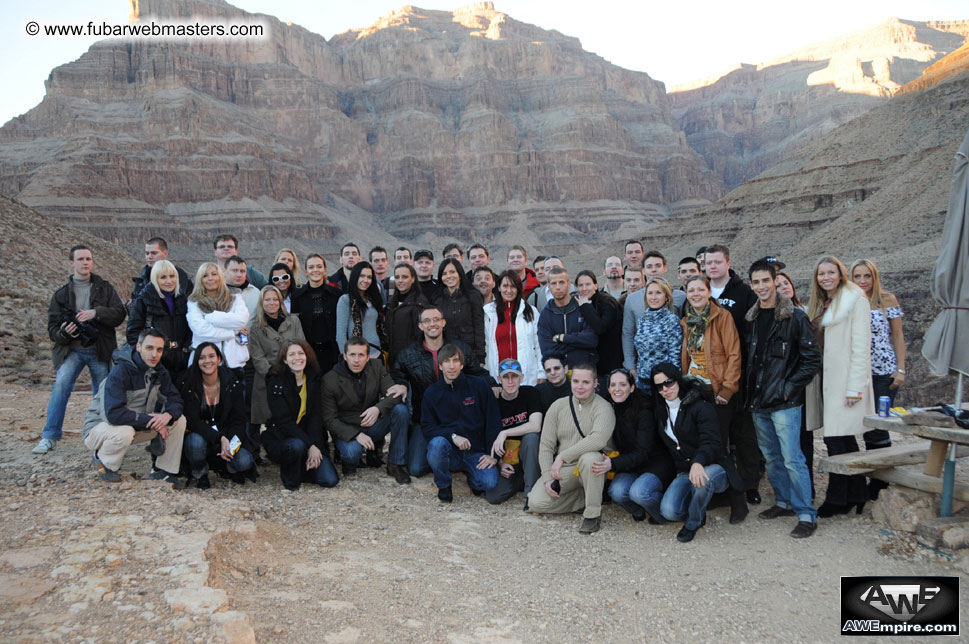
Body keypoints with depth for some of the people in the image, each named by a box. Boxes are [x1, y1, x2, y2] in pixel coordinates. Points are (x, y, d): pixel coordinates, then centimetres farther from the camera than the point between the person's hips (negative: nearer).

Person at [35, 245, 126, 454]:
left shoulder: (105, 288, 6)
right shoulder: (61, 294, 6)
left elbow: (119, 314, -6)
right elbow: (52, 327, 4)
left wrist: (96, 313, -22)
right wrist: (63, 332, -19)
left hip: (99, 351, 1)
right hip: (72, 350, -1)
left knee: (103, 395, 7)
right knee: (61, 384, -22)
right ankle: (49, 437, -16)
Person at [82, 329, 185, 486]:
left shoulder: (159, 372, -2)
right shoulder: (120, 372, -27)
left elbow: (175, 400, -1)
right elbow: (113, 413, -35)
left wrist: (168, 414, -26)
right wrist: (150, 421, -29)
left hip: (137, 425, 7)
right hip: (99, 426, -7)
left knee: (179, 420, -9)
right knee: (124, 432, -41)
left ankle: (163, 471, 2)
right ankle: (103, 462, -7)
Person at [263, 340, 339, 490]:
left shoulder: (314, 380, 3)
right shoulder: (276, 382, -10)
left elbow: (316, 416, -2)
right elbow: (284, 421, -17)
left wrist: (315, 446, -17)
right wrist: (309, 445, -24)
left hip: (309, 437, 3)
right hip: (281, 437, -3)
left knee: (330, 480, -14)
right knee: (297, 446, -38)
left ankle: (304, 465, 16)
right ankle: (289, 478, -7)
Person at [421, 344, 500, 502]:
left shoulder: (479, 385, 1)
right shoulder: (431, 393, 4)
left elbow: (493, 421, 0)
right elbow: (427, 427, -3)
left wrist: (492, 454, -7)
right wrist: (453, 436, -20)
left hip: (476, 452, 0)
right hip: (450, 452, 1)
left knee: (489, 483, -27)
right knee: (437, 443, -34)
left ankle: (471, 473, 11)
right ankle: (444, 486, -5)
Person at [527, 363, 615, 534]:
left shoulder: (603, 407, -10)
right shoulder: (558, 406, 4)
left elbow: (598, 439, -30)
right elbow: (546, 445, 3)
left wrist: (562, 457, -27)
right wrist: (548, 478, -10)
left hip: (590, 469, -3)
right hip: (562, 469, 4)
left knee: (589, 457, -38)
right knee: (536, 502, -18)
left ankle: (593, 513, -17)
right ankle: (587, 498, 3)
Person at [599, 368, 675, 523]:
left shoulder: (643, 411, -17)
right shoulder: (611, 410, 0)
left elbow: (643, 452, -22)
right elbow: (615, 446, 7)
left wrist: (613, 464, -35)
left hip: (655, 464, -5)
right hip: (631, 466, 5)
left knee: (639, 492, -32)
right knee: (616, 491, -25)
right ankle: (639, 512, 6)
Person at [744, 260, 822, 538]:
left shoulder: (795, 317, -9)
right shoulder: (751, 319, 9)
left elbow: (813, 359, -9)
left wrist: (789, 387, -12)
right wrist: (751, 390, 8)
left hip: (784, 402, -6)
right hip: (758, 401, 6)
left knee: (792, 459, -6)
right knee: (771, 457, 16)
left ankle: (807, 515, 3)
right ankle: (784, 502, 31)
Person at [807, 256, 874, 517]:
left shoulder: (855, 300, -7)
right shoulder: (820, 304, 18)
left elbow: (861, 347, -13)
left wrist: (855, 386, -17)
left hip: (844, 380, -8)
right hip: (826, 378, 8)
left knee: (835, 438, -6)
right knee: (844, 439, 12)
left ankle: (837, 500, 4)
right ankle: (857, 495, 21)